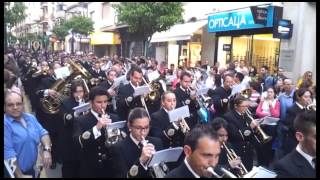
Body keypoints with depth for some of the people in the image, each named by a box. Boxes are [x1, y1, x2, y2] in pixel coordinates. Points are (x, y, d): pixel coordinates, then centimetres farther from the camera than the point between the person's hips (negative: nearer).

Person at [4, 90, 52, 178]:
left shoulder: (30, 117, 6)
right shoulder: (5, 124, -17)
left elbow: (43, 133, 3)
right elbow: (7, 153, -23)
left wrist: (47, 149, -16)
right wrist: (20, 175, -23)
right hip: (13, 173, -6)